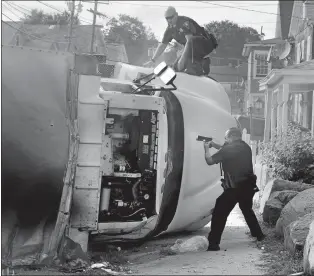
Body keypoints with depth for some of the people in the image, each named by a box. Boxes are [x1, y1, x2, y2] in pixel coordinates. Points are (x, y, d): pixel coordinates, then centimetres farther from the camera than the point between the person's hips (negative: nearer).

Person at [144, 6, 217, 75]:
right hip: (194, 50, 9)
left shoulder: (184, 21, -20)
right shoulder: (170, 29, 6)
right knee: (176, 67, -1)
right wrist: (152, 60, 5)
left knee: (191, 41, -41)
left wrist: (182, 58, -37)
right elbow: (162, 45, 13)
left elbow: (189, 39, -31)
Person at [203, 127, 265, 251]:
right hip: (249, 186, 7)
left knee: (219, 214, -3)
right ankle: (258, 234, 38)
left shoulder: (228, 149, -12)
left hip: (234, 188, -7)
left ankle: (213, 243, -8)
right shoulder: (246, 147, 8)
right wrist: (215, 145, 23)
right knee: (247, 209, 30)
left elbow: (210, 161, -5)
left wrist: (207, 148, 12)